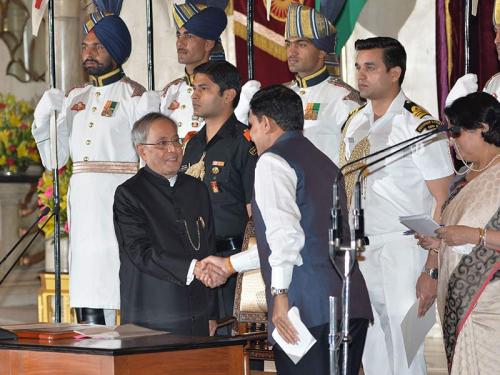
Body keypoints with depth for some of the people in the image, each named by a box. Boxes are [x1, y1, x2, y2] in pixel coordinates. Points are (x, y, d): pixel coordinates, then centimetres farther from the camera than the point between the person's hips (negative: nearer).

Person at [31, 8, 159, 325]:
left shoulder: (136, 97, -2)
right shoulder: (75, 98, 16)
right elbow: (54, 159, 17)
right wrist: (44, 118, 2)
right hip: (84, 211, 6)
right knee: (88, 304, 4)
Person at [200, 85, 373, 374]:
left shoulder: (273, 161, -3)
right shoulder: (323, 161, 25)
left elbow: (285, 233, -18)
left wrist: (280, 294, -19)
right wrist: (231, 264, 37)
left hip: (309, 307, -8)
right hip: (353, 303, 8)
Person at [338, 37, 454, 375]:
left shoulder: (418, 125, -10)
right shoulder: (356, 123, 11)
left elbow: (444, 203, -12)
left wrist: (433, 270, -18)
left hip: (402, 255, -7)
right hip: (358, 255, 7)